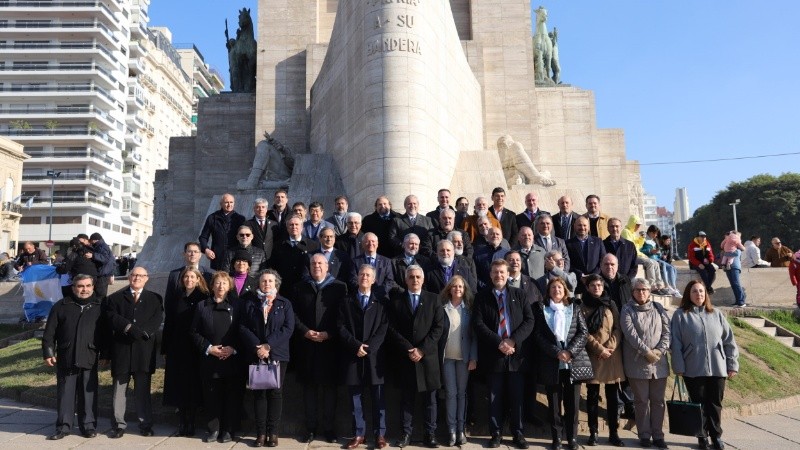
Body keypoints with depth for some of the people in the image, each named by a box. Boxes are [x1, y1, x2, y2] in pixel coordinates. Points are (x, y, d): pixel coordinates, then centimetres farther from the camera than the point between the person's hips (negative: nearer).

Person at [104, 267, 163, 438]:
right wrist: (129, 328, -17)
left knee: (143, 390, 7)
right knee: (119, 390, 6)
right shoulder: (115, 298, 9)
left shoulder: (155, 299, 9)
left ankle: (146, 424, 14)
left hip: (144, 351, 0)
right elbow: (112, 318, -6)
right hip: (121, 350, 0)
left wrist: (140, 332, -16)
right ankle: (119, 424, 16)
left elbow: (155, 322, -2)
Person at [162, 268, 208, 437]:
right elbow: (168, 326, 9)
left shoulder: (204, 299, -1)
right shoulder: (175, 300, 9)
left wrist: (205, 348, -11)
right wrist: (165, 350, 5)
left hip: (196, 350, -3)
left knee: (193, 385, 2)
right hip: (177, 350, 3)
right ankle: (183, 421, 15)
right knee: (179, 386, 5)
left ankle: (190, 422, 12)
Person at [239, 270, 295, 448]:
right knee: (259, 392, 3)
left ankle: (273, 432, 8)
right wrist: (257, 347, -13)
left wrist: (269, 345, -14)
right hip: (255, 355, 1)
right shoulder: (249, 302, 8)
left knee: (275, 392, 1)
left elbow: (288, 328, -5)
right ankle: (261, 433, 9)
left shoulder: (285, 304, 6)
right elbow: (243, 327, -1)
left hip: (277, 354, 0)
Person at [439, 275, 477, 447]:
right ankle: (452, 430, 8)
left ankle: (461, 429, 13)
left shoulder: (469, 308, 2)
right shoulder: (442, 308, 0)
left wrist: (474, 358, -6)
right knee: (450, 393, 3)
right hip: (447, 356, 0)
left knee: (462, 392, 7)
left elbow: (474, 334, 0)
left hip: (464, 356, 0)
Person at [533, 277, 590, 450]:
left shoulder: (575, 308, 11)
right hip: (551, 363, -1)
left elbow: (583, 332, 3)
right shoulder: (541, 308, 7)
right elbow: (538, 334, 0)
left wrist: (570, 352, -11)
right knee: (554, 402, 3)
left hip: (574, 361, 1)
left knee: (572, 402, 2)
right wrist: (556, 352, -12)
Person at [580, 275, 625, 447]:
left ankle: (613, 433, 13)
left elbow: (618, 328, 5)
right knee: (593, 395, 2)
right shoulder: (582, 305, 1)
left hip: (613, 355, 3)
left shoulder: (610, 304, 10)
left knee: (612, 396, 6)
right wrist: (599, 348, -13)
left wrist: (610, 347, -10)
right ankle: (593, 432, 10)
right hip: (592, 355, -2)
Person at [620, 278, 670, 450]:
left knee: (658, 400, 8)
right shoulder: (627, 310, 0)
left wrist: (660, 350, -10)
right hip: (638, 363, -3)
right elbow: (631, 334, -11)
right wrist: (647, 352, -17)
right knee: (641, 400, 4)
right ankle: (644, 435, 14)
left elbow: (666, 332, 4)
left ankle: (658, 435, 17)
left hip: (659, 362, 3)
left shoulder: (658, 308, 10)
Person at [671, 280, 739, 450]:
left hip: (717, 368, 2)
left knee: (715, 403, 8)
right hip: (693, 370, -2)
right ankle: (702, 436, 20)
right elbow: (675, 343, -3)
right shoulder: (680, 315, 0)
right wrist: (679, 367, -8)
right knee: (698, 404, 7)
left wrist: (732, 364, 4)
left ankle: (716, 435, 22)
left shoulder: (716, 315, 9)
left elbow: (729, 341, 9)